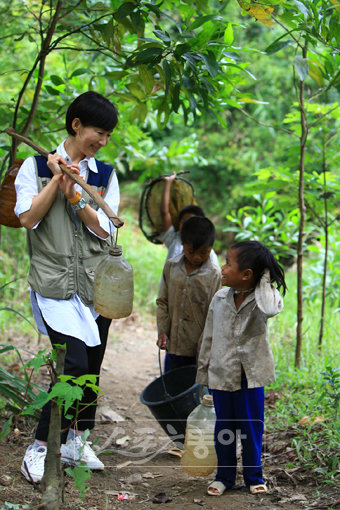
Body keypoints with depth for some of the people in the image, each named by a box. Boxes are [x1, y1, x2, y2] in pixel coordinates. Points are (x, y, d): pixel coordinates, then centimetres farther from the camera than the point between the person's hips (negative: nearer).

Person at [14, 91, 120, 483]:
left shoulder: (105, 174, 10)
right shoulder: (37, 166, 2)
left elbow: (105, 229, 0)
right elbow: (27, 218, -8)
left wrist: (74, 195, -13)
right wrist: (58, 179, -10)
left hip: (96, 282, 4)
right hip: (55, 281, -4)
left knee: (93, 366, 7)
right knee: (75, 363, -16)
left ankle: (75, 441, 24)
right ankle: (39, 447, -3)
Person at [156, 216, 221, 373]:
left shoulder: (214, 275, -10)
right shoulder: (171, 266, 2)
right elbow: (162, 301, 8)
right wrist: (162, 331, -4)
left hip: (199, 350, -3)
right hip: (173, 346, 4)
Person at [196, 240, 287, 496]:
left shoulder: (261, 299, -13)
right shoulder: (220, 299, -1)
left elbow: (270, 309, -40)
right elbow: (209, 337, 8)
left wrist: (264, 282, -25)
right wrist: (203, 371, 11)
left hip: (251, 376, -3)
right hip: (222, 374, 3)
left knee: (252, 429, 9)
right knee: (223, 427, 13)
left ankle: (253, 476, 27)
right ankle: (224, 476, 28)